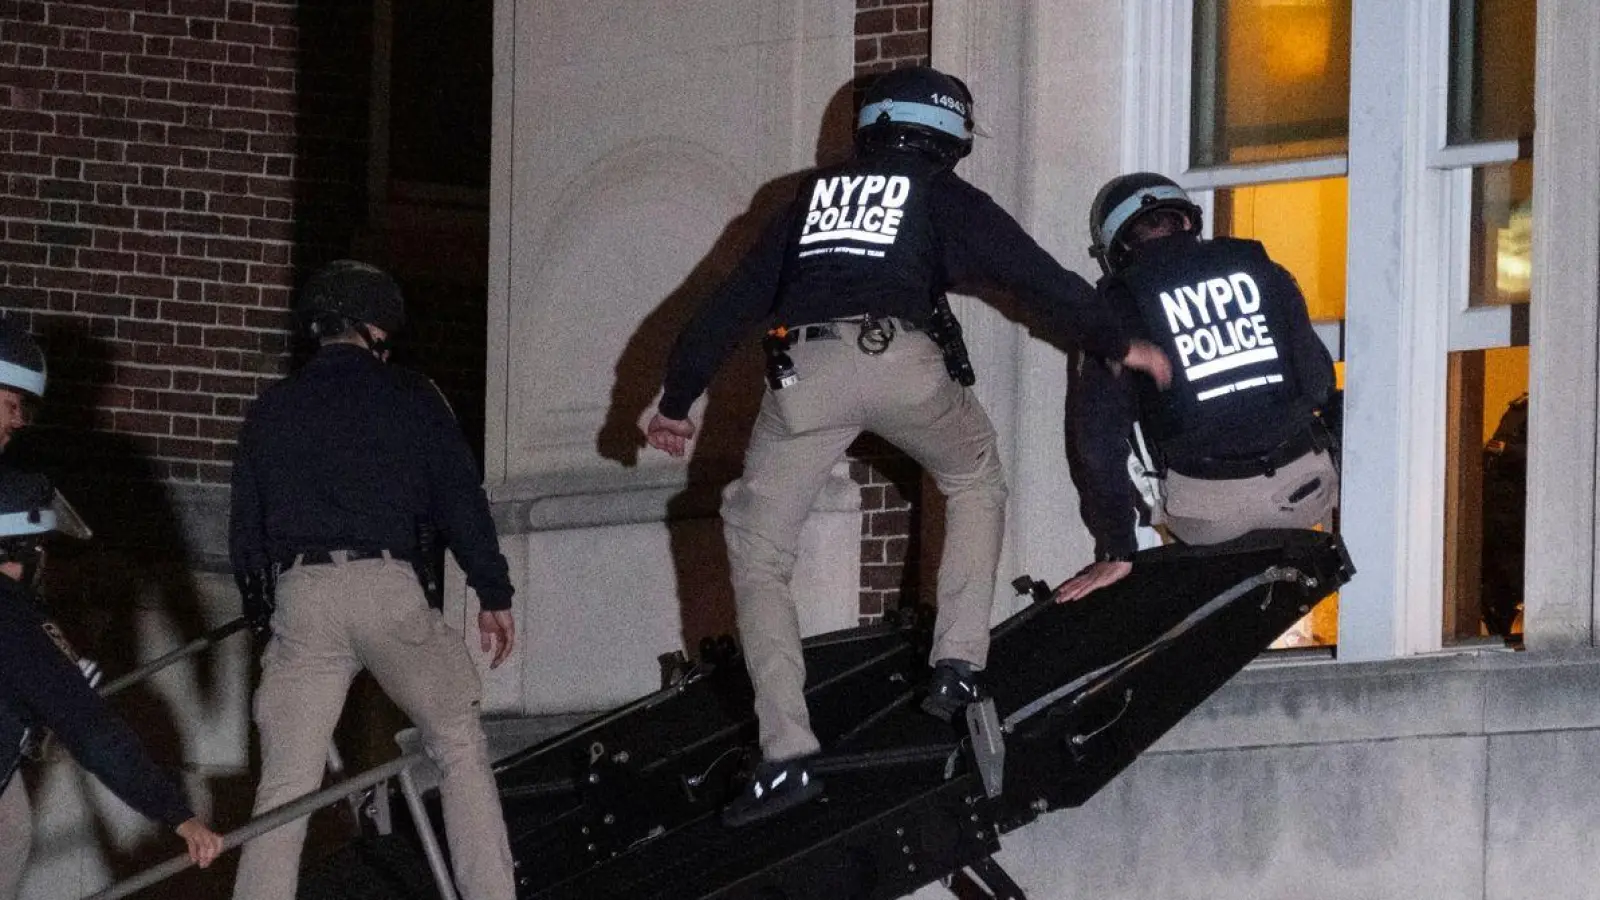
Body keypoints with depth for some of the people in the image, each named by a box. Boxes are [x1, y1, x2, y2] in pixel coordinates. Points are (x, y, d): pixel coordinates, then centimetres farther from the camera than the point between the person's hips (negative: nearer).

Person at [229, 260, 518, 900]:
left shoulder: (272, 408, 16)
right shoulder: (410, 397, 8)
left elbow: (245, 526, 18)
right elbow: (460, 499, 4)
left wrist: (259, 608, 28)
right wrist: (493, 593, 9)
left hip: (299, 592, 2)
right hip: (387, 585, -2)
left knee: (285, 783, 2)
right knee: (460, 746, 10)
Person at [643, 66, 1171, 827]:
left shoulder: (814, 196, 29)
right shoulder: (946, 198, 20)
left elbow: (734, 301, 29)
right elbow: (1040, 278, 21)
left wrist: (675, 400, 35)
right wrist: (1119, 345, 36)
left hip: (803, 367, 1)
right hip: (902, 359, -1)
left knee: (758, 550, 10)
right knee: (975, 480, 28)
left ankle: (786, 753, -4)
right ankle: (958, 665, 14)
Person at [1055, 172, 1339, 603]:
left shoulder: (1120, 301, 2)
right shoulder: (1263, 271, 8)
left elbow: (1099, 436, -1)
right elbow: (1320, 387, 11)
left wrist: (1116, 553, 4)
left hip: (1208, 512, -2)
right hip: (1303, 491, 2)